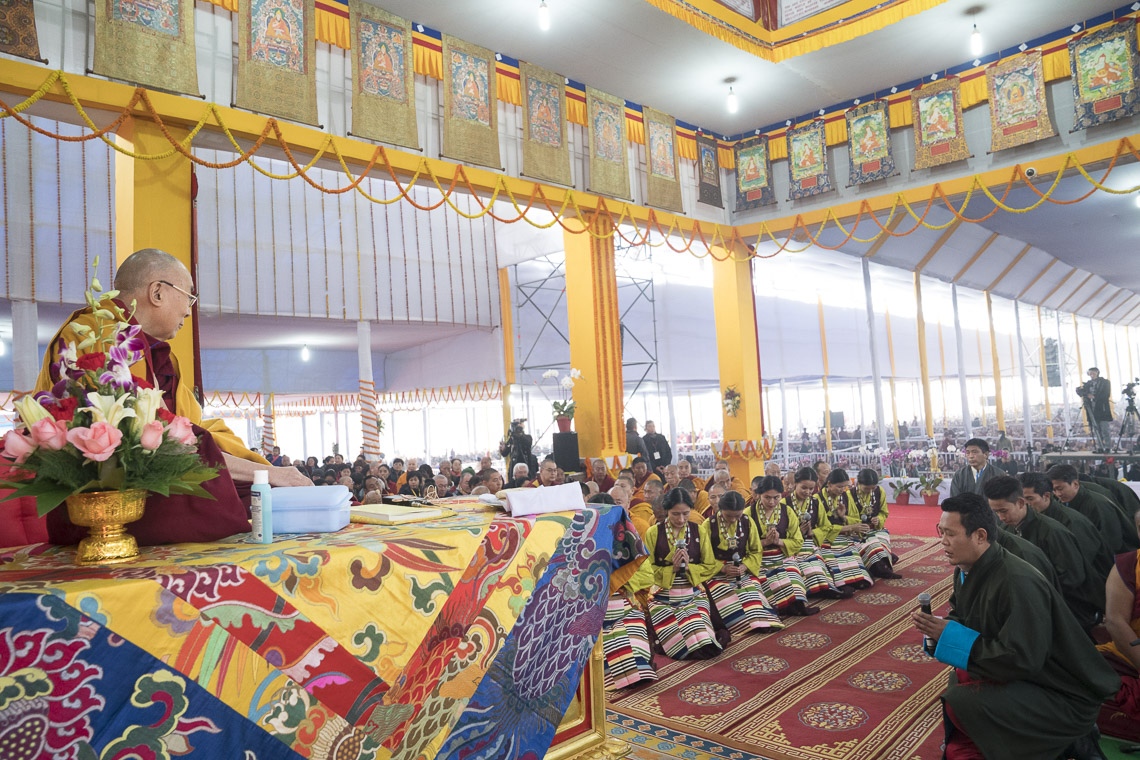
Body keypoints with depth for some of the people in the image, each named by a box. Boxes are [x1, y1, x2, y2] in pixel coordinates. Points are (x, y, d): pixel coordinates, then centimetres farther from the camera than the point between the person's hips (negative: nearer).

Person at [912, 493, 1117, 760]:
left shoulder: (1017, 583, -30)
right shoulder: (966, 572, -2)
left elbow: (1023, 660, -31)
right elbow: (964, 621, 10)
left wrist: (950, 635, -26)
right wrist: (938, 628, -13)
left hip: (1065, 697, -8)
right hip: (1017, 678, 8)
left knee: (960, 704, -26)